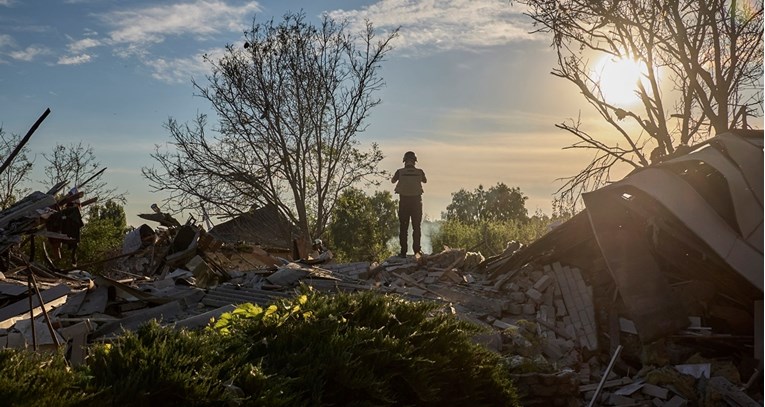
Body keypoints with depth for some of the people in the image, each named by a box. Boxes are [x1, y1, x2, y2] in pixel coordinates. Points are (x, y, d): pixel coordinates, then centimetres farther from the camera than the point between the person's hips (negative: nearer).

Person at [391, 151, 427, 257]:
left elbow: (393, 181, 12)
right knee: (416, 227, 10)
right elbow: (425, 181, 17)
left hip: (404, 201, 0)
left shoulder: (400, 171, -8)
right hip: (416, 201, 1)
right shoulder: (419, 172, -5)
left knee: (403, 227, 6)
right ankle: (417, 250, 9)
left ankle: (403, 251, 3)